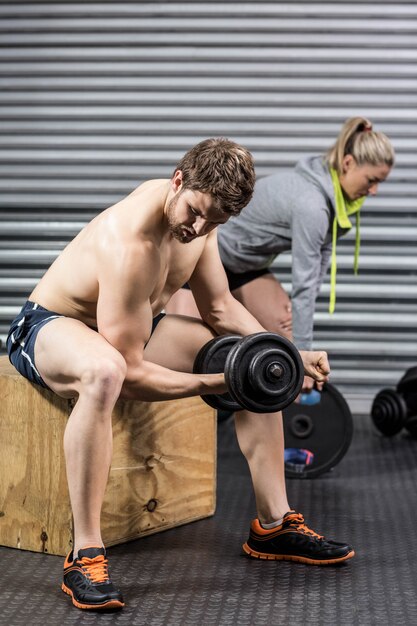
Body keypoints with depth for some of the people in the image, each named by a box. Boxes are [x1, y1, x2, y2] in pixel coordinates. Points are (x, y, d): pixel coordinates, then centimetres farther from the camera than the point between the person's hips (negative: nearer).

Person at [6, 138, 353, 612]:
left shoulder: (197, 218, -8)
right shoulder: (130, 245, -35)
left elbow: (219, 307, 5)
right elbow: (129, 372, -32)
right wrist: (214, 383, -25)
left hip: (130, 326, 9)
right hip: (48, 326, -9)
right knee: (104, 373, -46)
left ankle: (273, 525, 10)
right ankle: (85, 556, -36)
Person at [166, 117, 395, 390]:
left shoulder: (335, 196, -6)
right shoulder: (310, 203, -33)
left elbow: (322, 254, 4)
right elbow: (305, 284, -31)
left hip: (245, 262, 9)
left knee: (290, 337, 4)